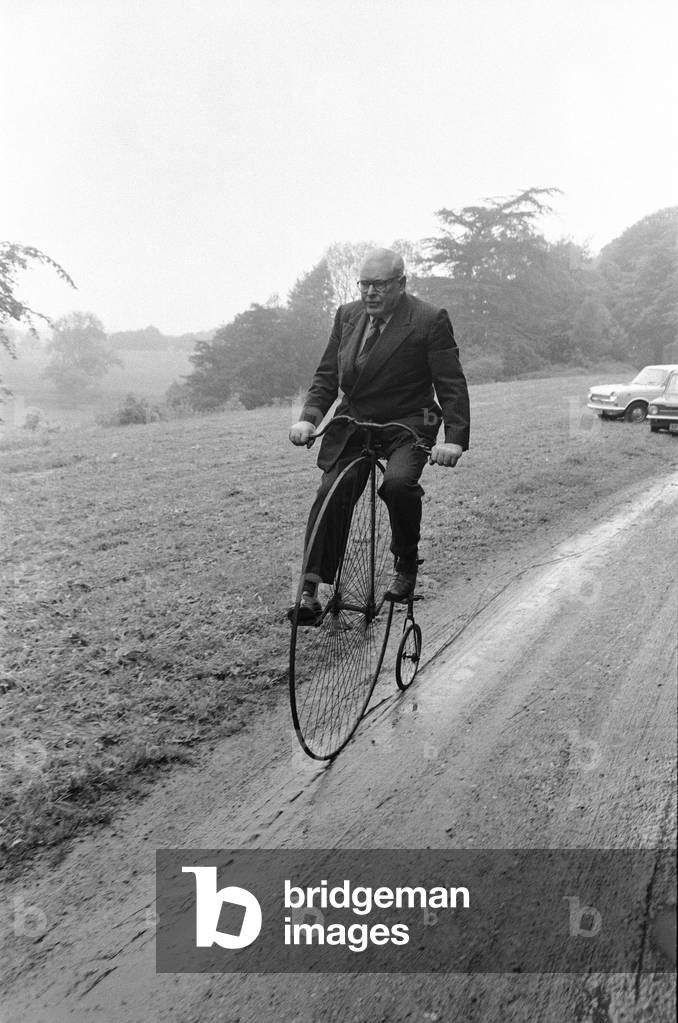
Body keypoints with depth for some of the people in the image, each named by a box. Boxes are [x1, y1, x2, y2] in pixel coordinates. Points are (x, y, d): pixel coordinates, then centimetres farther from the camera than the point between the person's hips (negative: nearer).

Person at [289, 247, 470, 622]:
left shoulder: (429, 320, -8)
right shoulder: (347, 315, 7)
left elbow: (451, 385, -9)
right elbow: (327, 375, 9)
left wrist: (454, 439, -21)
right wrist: (309, 417, -8)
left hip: (407, 426, -4)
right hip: (352, 424, 4)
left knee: (398, 483, -30)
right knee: (329, 496, -10)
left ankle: (406, 564, -3)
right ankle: (310, 591, -4)